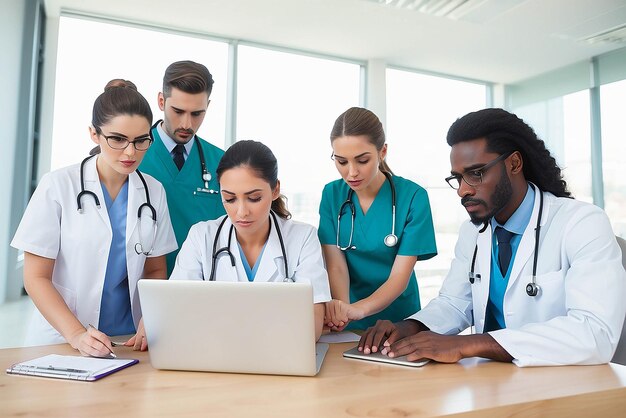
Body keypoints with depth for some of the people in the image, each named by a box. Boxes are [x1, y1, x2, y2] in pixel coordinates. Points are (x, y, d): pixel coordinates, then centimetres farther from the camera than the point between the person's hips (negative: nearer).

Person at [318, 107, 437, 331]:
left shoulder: (413, 196, -10)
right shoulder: (332, 194, -2)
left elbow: (400, 276, -13)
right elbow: (336, 265, -7)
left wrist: (359, 309, -30)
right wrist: (341, 309, -26)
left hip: (398, 321, -2)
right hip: (349, 327, 2)